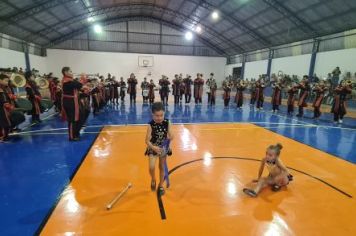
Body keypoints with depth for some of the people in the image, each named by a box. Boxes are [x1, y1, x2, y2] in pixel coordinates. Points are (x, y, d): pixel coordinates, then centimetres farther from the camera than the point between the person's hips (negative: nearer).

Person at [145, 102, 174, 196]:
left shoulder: (167, 123, -14)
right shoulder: (151, 125, -22)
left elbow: (171, 136, -6)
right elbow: (147, 140, -21)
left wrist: (170, 137, -29)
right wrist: (153, 147, -38)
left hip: (163, 147, 2)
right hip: (153, 148, -2)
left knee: (162, 167, 15)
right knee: (151, 167, -15)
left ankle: (161, 185, 37)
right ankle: (153, 180, 21)